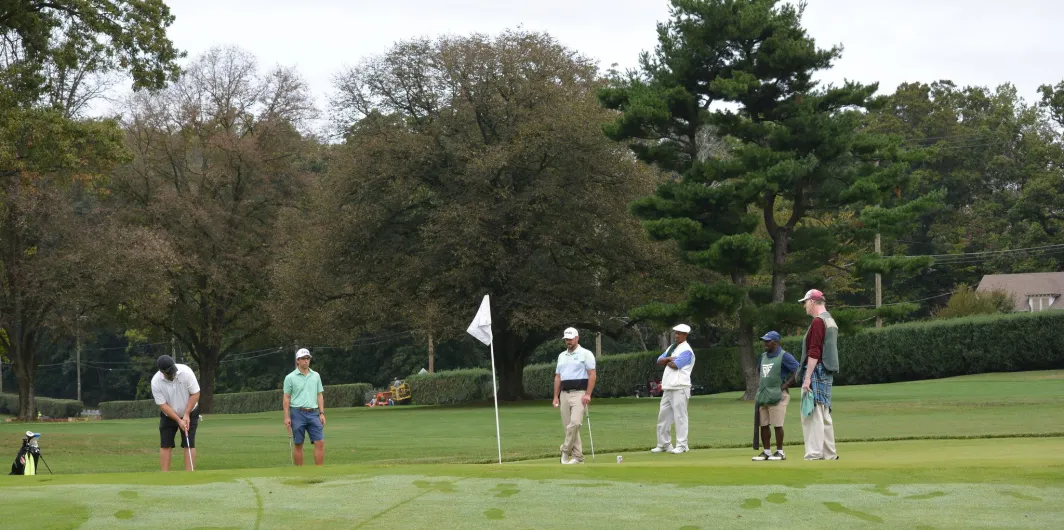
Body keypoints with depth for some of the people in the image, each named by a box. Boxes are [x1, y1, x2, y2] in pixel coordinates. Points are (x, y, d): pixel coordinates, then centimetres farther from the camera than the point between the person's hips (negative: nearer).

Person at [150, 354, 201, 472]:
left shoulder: (186, 372, -26)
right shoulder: (156, 382, -24)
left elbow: (195, 394, -18)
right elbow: (163, 405, -18)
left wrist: (186, 415, -21)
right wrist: (178, 420, -23)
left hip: (189, 413, -1)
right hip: (168, 415, 1)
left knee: (189, 444, -7)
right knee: (165, 445, -4)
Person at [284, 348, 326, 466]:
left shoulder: (316, 376, 11)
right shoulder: (290, 377, 0)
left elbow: (320, 395, 12)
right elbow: (286, 398, 0)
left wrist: (322, 413, 4)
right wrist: (287, 417, -7)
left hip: (313, 413, 3)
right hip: (298, 413, -3)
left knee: (320, 443, -7)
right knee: (298, 445, 2)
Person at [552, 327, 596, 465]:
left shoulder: (585, 354, -2)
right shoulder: (562, 356, 17)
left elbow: (592, 375, -7)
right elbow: (558, 377, 18)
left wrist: (588, 394, -15)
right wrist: (556, 396, 11)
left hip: (579, 394, -6)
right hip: (564, 394, 6)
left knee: (575, 423, -20)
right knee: (568, 426, 4)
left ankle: (565, 450, -6)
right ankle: (577, 456, 8)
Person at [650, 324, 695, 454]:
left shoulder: (686, 350, -8)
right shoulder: (671, 348, 20)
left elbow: (674, 365, -18)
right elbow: (659, 361, 12)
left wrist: (666, 361, 2)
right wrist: (668, 359, -6)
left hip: (679, 388, -9)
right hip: (668, 388, 9)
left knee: (680, 416, -8)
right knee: (663, 415, 11)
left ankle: (681, 446, -7)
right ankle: (664, 444, 18)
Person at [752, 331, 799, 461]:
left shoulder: (784, 356, -8)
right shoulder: (763, 356, 16)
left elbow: (798, 370, -12)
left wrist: (786, 384, -14)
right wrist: (759, 385, 16)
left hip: (777, 395, -8)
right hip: (762, 396, 8)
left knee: (777, 424, -7)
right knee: (763, 425, 7)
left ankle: (780, 452, 1)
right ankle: (766, 452, 14)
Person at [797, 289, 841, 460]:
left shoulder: (818, 321, -12)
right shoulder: (830, 321, 18)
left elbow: (814, 352, -19)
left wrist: (807, 378, -21)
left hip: (816, 371, -10)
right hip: (827, 375, 10)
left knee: (812, 414, -11)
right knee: (824, 415, 14)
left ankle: (814, 454, -16)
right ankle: (829, 454, 17)